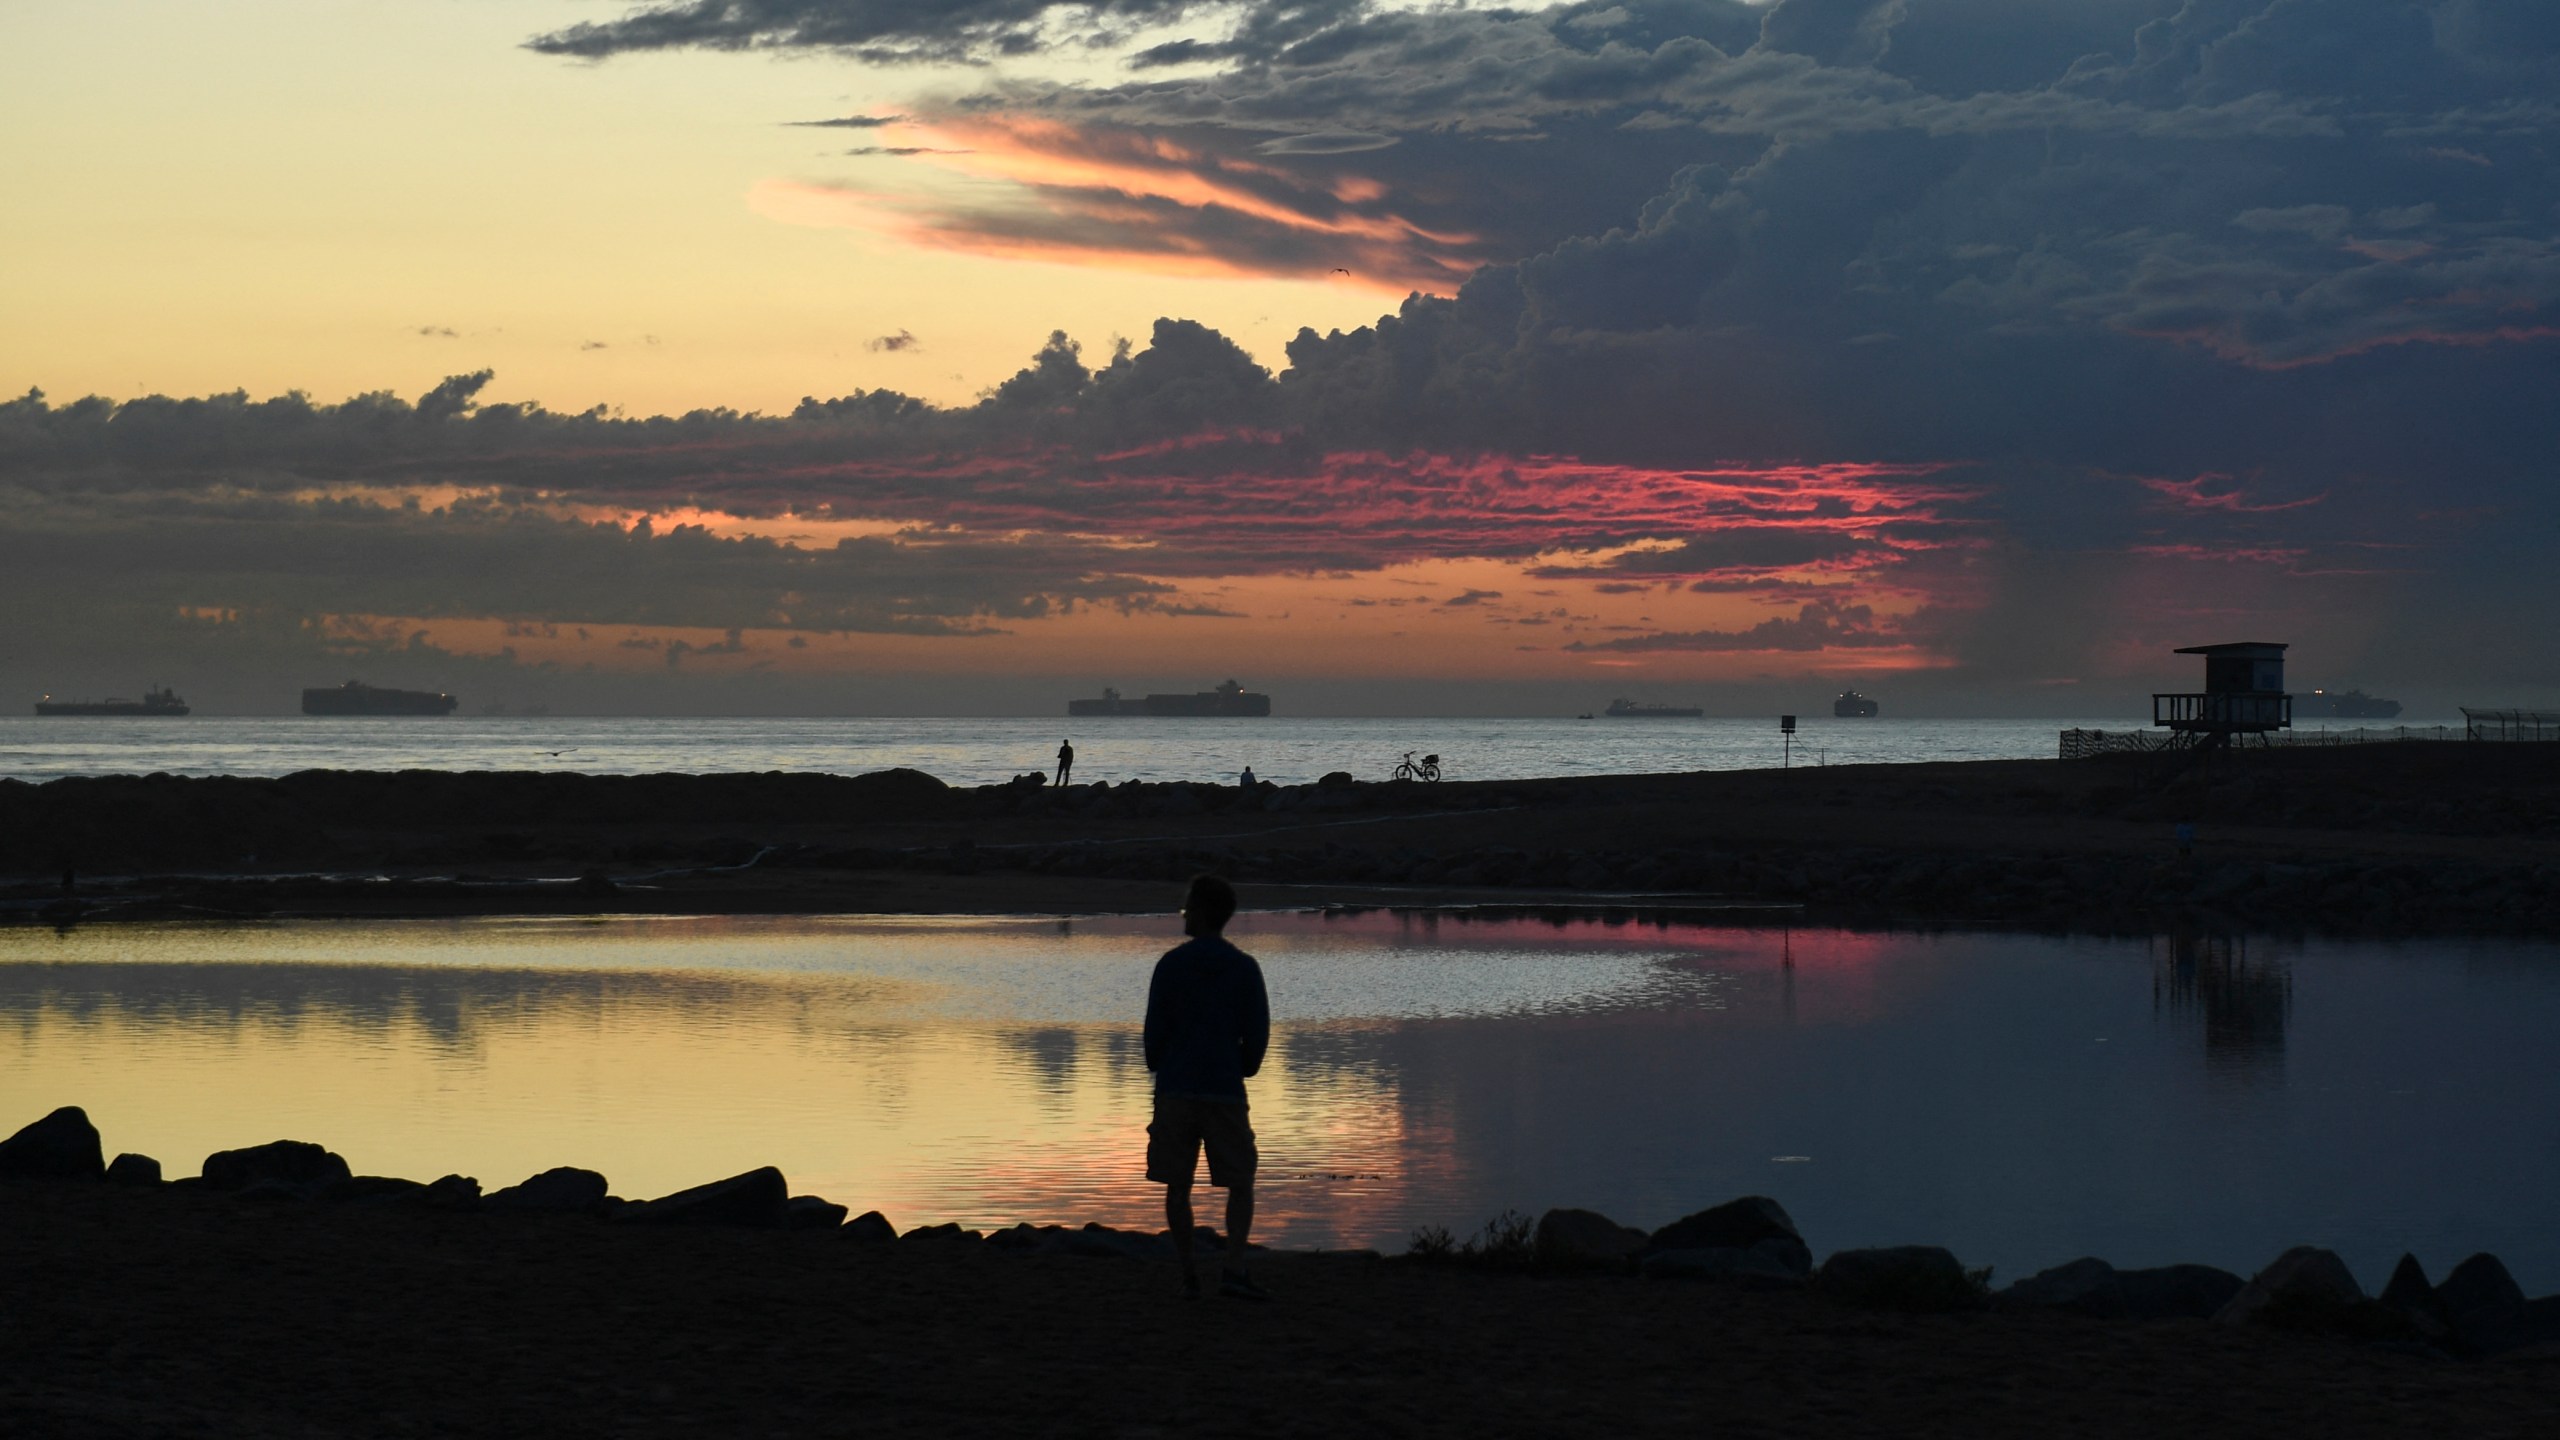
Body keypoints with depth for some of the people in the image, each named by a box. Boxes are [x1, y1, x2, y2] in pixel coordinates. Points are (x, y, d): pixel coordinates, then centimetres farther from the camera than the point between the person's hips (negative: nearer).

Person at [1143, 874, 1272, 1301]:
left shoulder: (1171, 965, -2)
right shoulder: (1245, 969, 1)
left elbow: (1155, 1029, -1)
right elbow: (1258, 1034, 2)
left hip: (1175, 1090, 0)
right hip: (1226, 1090, 0)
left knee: (1177, 1185, 7)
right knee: (1240, 1185, 5)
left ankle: (1188, 1274, 5)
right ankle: (1233, 1268, -12)